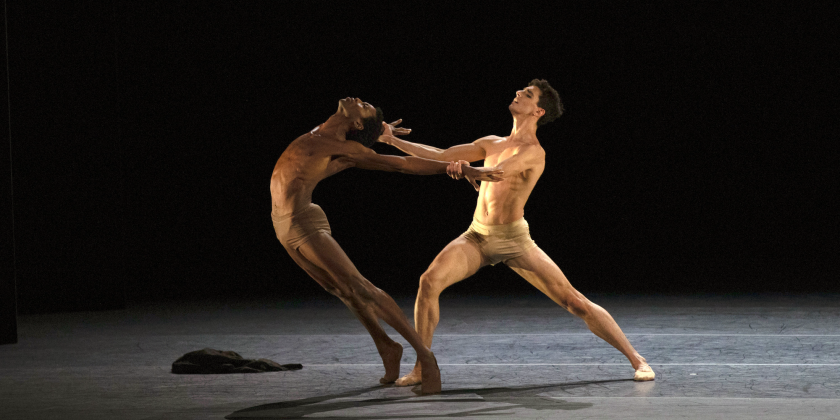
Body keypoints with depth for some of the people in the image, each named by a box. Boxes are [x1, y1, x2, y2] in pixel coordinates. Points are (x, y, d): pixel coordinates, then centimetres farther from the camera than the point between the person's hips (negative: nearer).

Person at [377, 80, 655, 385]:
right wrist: (392, 140, 12)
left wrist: (468, 169, -53)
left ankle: (636, 359, 1)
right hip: (477, 235, 5)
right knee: (430, 281, -21)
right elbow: (440, 156, 16)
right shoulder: (492, 144, 11)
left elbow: (493, 172, -31)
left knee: (574, 300, -9)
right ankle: (420, 369, -14)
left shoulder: (533, 151, -12)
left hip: (513, 240, -5)